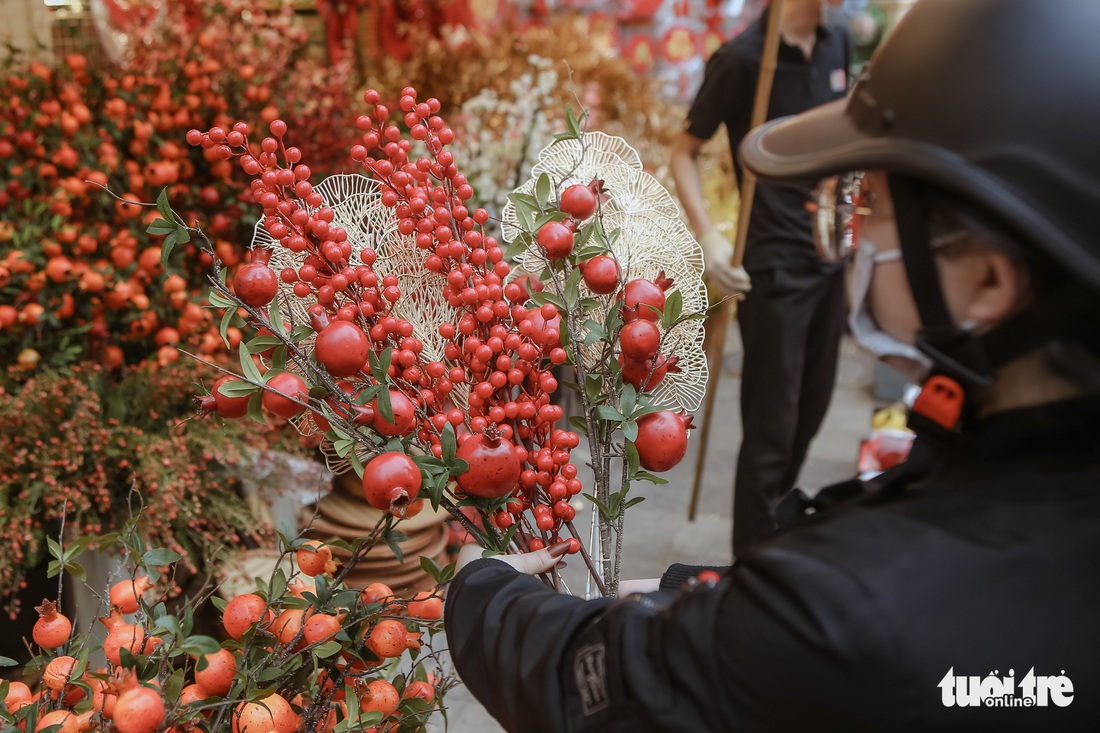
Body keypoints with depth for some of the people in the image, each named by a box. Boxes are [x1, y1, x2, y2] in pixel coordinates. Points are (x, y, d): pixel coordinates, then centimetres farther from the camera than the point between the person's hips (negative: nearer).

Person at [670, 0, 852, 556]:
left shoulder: (838, 45, 5)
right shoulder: (741, 58, -14)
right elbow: (683, 154, -8)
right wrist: (708, 238, -19)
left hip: (830, 260, 7)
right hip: (774, 267, -7)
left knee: (811, 411, 17)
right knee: (770, 428, 0)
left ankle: (778, 521, 37)